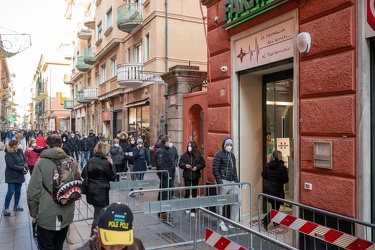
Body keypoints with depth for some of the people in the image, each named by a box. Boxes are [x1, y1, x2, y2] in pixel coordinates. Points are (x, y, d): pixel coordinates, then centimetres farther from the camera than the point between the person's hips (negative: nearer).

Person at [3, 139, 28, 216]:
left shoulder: (20, 151, 4)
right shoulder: (8, 154, -15)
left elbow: (24, 160, 6)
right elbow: (12, 165, -21)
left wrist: (25, 167, -14)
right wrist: (22, 168, -19)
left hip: (19, 175, 6)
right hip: (11, 176, -6)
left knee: (18, 190, 13)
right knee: (11, 191, -8)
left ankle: (16, 206, 27)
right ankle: (6, 209, 0)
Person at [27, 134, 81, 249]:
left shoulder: (41, 162, -13)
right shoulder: (72, 162, -3)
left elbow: (33, 191, -12)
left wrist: (34, 213, 0)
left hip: (47, 216, -3)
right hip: (66, 215, 4)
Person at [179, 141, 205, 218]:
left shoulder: (198, 155, -3)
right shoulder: (185, 155, -2)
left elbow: (203, 164, 2)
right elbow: (180, 163, 2)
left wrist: (197, 167, -14)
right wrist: (185, 165, -18)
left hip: (195, 176, 0)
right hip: (187, 176, 0)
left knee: (194, 193, 5)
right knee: (187, 192, 0)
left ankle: (193, 210, 13)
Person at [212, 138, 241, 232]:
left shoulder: (232, 155, 16)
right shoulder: (219, 154, -8)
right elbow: (215, 169, -13)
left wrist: (237, 182, 13)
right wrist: (219, 182, -18)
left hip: (232, 182, 8)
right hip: (223, 182, -7)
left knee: (237, 201, 6)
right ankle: (221, 223, 16)